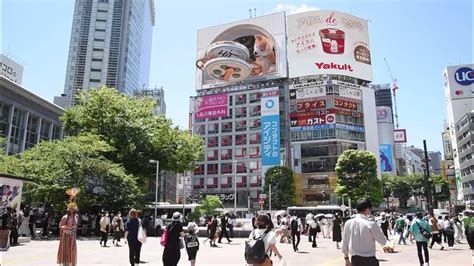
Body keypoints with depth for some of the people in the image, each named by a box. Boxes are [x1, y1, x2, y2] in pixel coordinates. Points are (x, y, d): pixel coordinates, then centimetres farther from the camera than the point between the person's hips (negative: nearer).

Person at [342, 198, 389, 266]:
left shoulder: (348, 223, -1)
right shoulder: (371, 224, -16)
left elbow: (344, 243, 6)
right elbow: (383, 242, -5)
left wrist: (346, 258, 17)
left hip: (355, 260, 5)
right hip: (369, 260, -5)